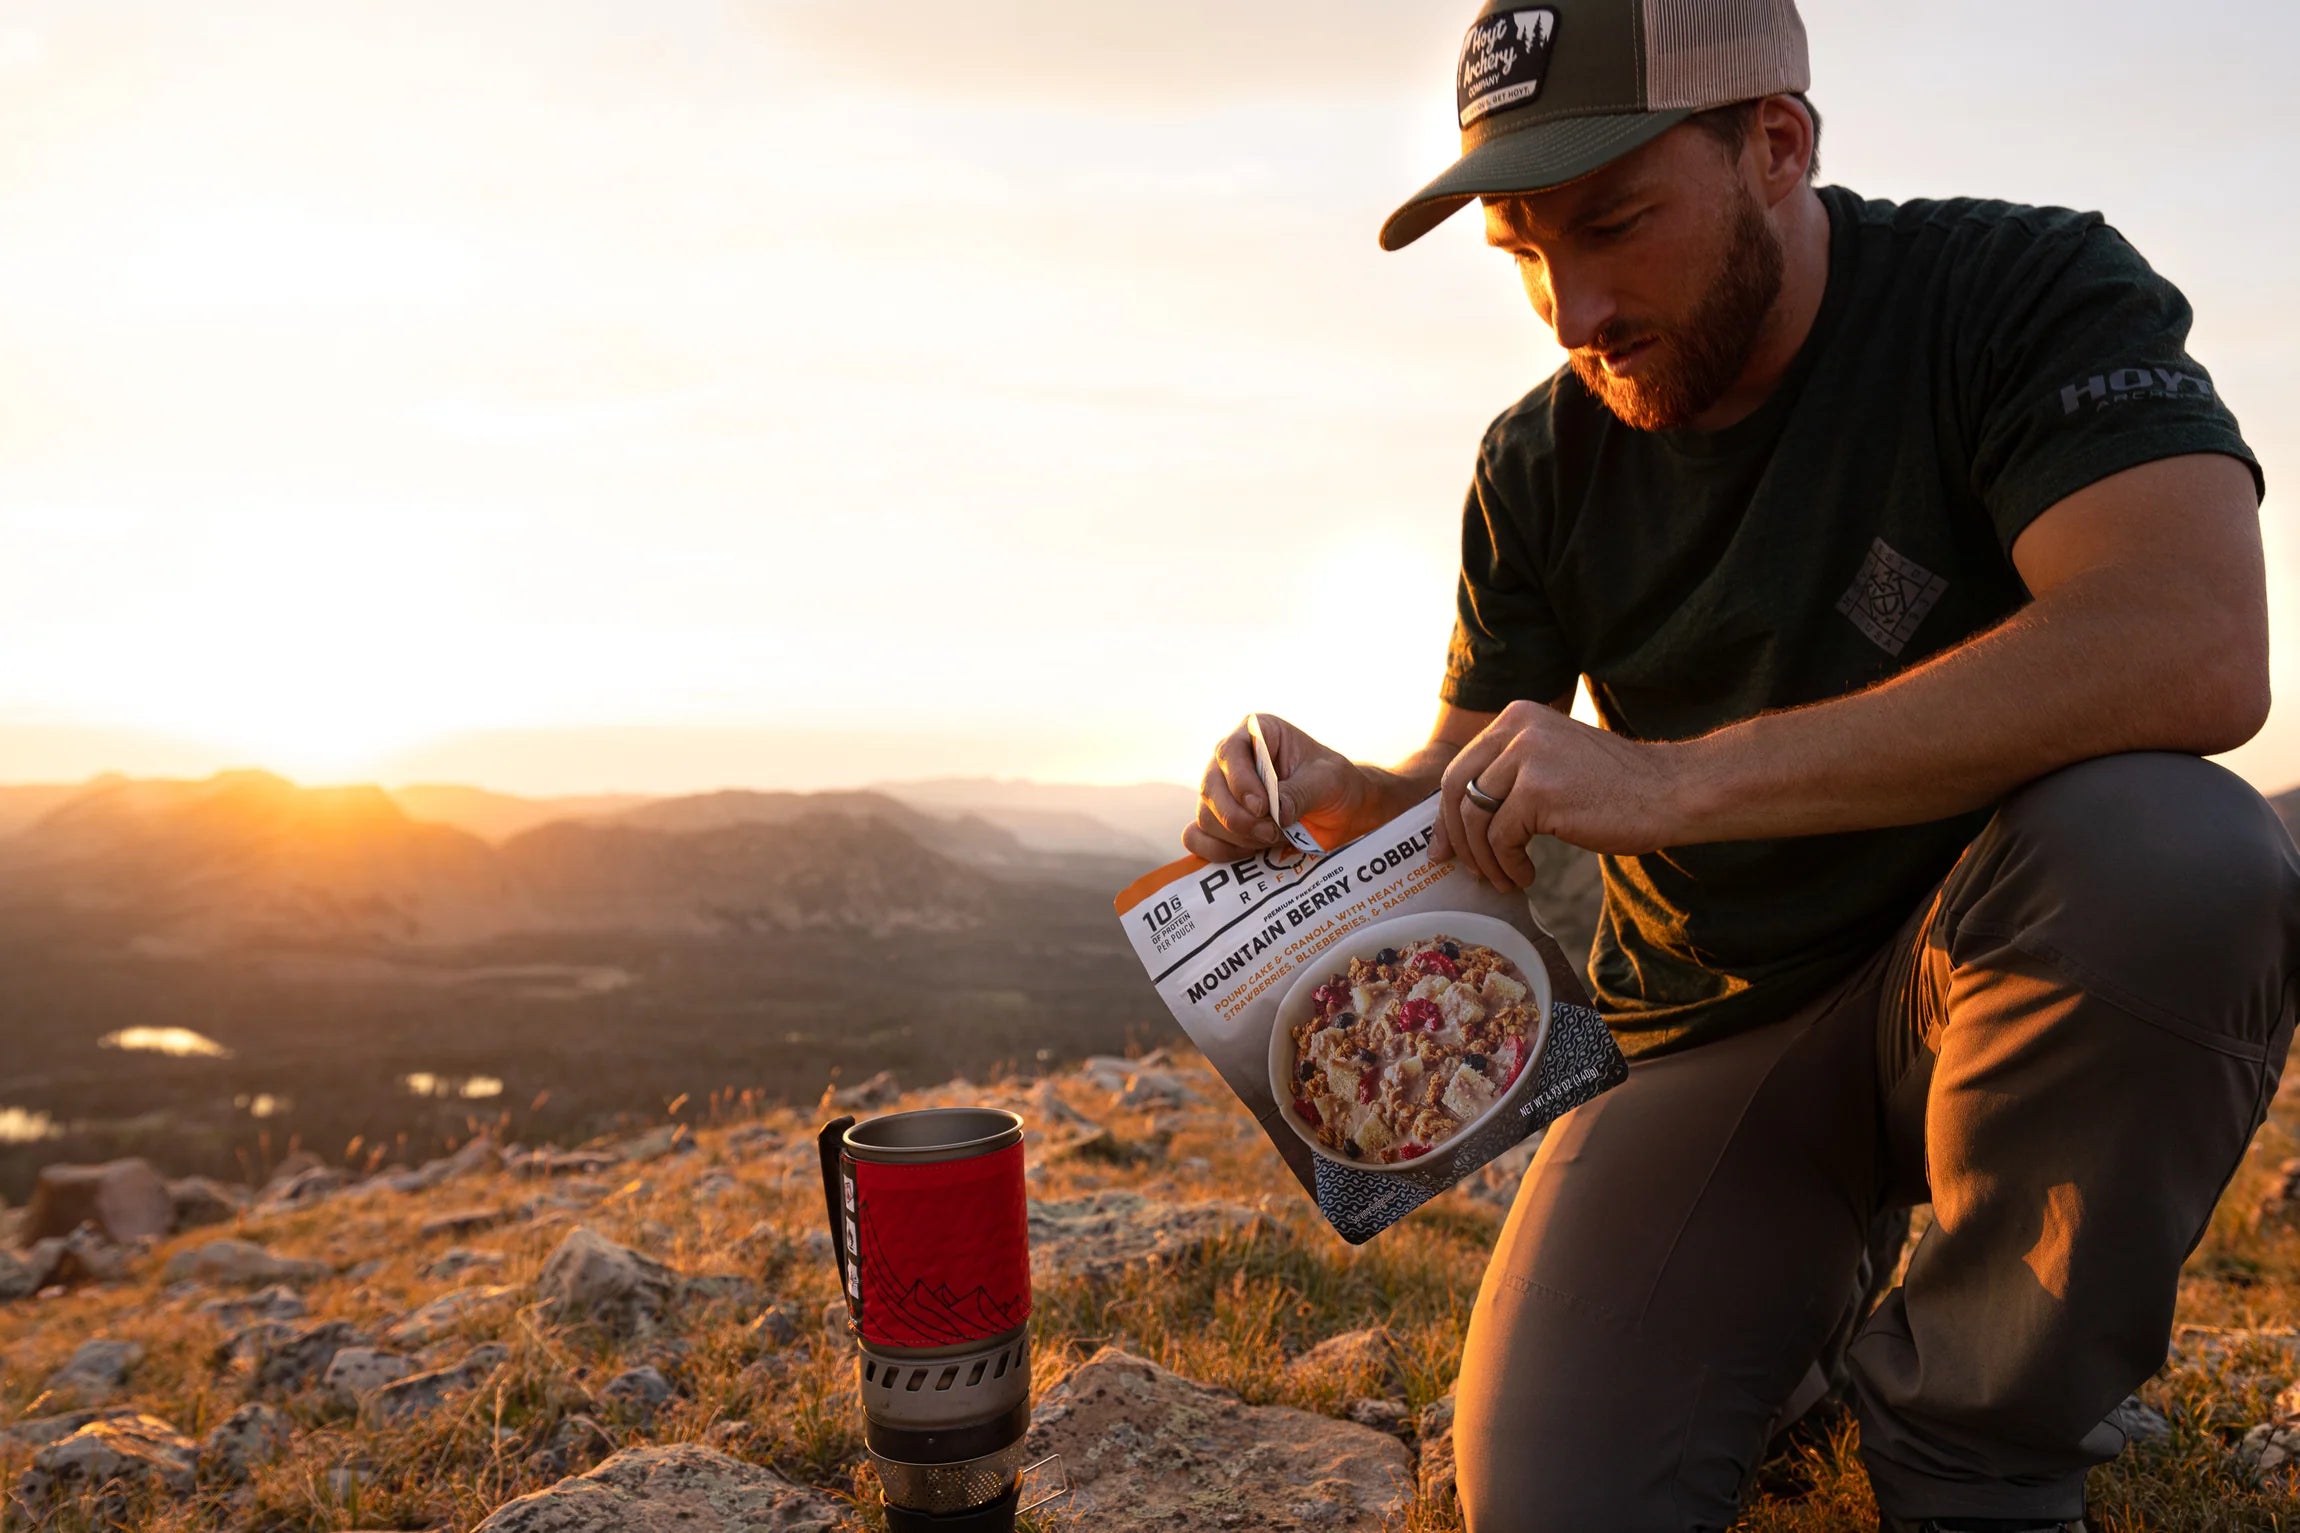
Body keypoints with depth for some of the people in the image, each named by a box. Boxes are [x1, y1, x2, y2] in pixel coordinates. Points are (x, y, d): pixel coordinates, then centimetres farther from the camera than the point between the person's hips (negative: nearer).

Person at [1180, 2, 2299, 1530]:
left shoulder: (2026, 292, -12)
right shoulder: (1542, 464, 0)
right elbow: (1465, 796, 7)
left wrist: (1673, 779, -35)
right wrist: (1337, 798, -18)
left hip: (1975, 984, -1)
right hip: (1704, 1035, 2)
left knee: (2171, 851, -36)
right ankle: (1785, 1305, 16)